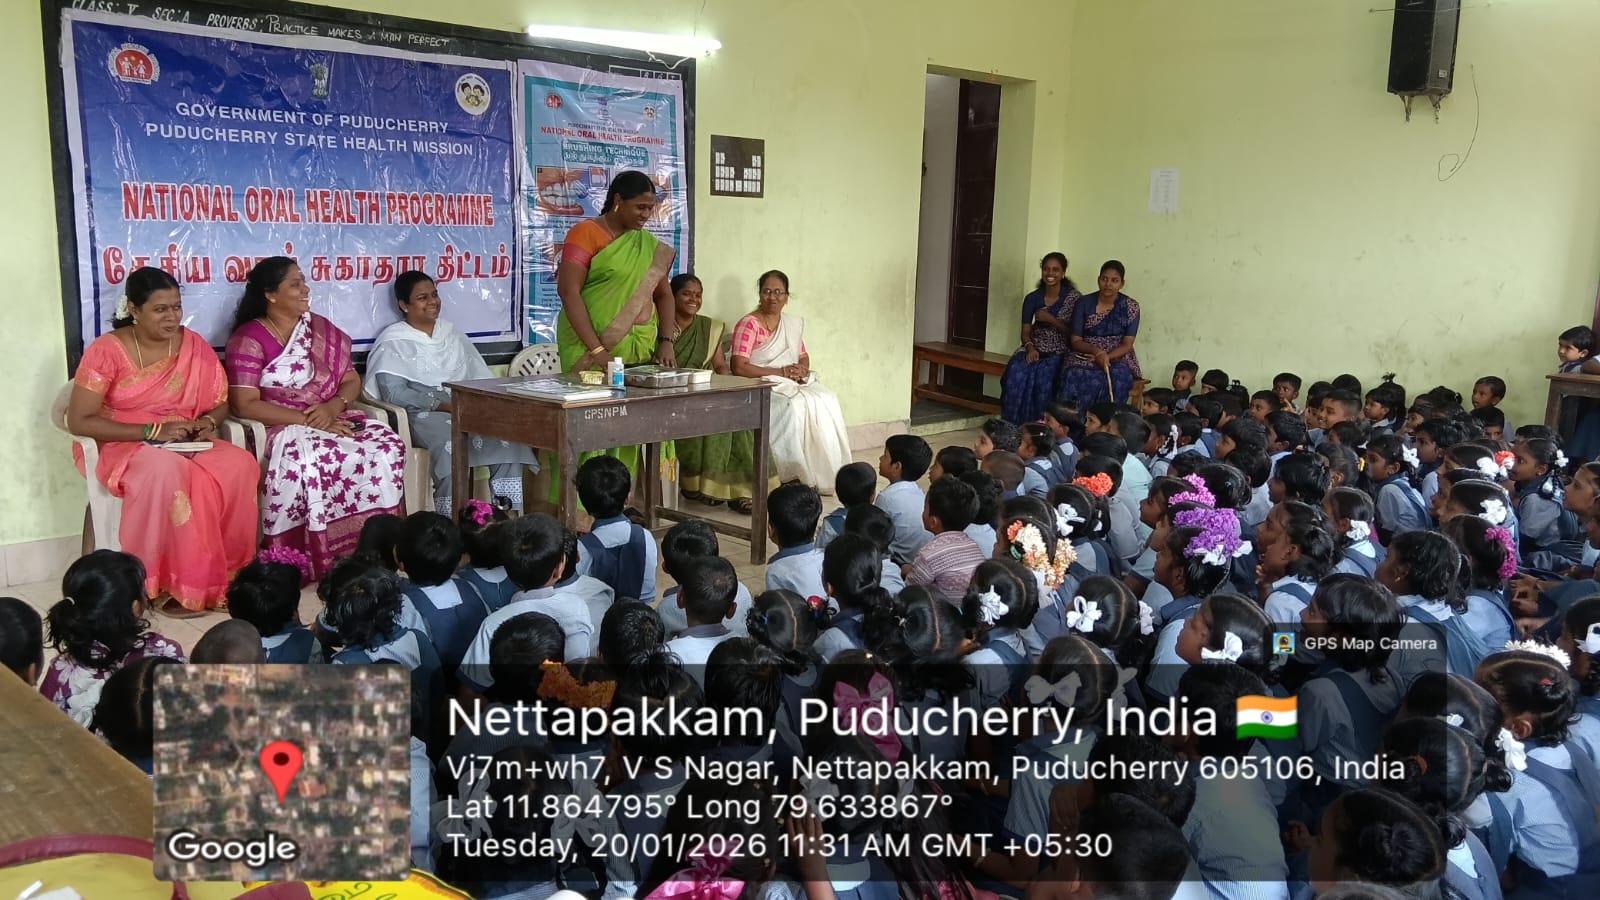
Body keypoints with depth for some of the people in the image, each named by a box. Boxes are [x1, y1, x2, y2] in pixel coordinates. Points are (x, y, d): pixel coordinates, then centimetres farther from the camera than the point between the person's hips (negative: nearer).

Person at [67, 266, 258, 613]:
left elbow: (220, 403, 13)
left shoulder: (194, 346, 3)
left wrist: (207, 422, -12)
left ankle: (227, 572, -17)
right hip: (122, 445, -4)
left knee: (239, 466, -27)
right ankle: (178, 582, -26)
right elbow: (78, 421, -14)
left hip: (186, 445, 4)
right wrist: (152, 431, -21)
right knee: (164, 470, -39)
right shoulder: (106, 351, -10)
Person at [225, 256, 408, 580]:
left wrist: (332, 407, -11)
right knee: (306, 462, -38)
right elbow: (246, 405, -12)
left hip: (333, 419, 5)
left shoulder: (321, 329, 14)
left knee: (388, 447, -23)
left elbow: (352, 380, 12)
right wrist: (306, 420, -19)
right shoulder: (249, 339, -3)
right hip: (280, 428, -5)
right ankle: (309, 562, -27)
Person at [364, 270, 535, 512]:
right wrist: (442, 406, -17)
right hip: (423, 415, -5)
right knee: (452, 443, -38)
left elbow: (480, 378, 17)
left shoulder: (451, 333, 23)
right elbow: (394, 394, -9)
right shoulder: (393, 342, 5)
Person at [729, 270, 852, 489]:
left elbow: (804, 356, 24)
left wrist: (802, 368, -3)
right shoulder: (748, 324, -8)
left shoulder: (793, 324, 14)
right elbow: (739, 367, -17)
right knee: (795, 406, -33)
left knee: (826, 401, -20)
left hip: (795, 384, 6)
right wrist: (781, 372, -17)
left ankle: (824, 473, -18)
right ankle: (794, 476, -25)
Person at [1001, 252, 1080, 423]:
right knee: (1016, 372, -28)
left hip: (1059, 353, -3)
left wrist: (1051, 319, -15)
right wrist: (1030, 347, -16)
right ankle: (1014, 426, -19)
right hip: (1034, 349, 3)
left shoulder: (1074, 298, -2)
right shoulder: (1032, 298, 7)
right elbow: (1026, 332, 5)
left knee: (1044, 377, -34)